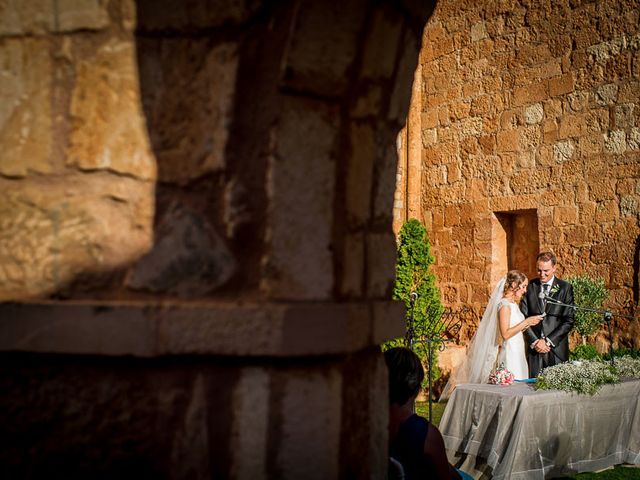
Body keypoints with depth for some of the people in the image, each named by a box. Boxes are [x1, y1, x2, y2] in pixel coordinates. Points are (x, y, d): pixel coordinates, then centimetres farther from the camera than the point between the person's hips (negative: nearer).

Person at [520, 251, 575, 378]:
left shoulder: (565, 288, 2)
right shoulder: (530, 287, 6)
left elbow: (569, 320, -2)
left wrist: (548, 341, -9)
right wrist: (534, 341, -7)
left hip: (557, 347, -1)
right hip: (534, 348, 1)